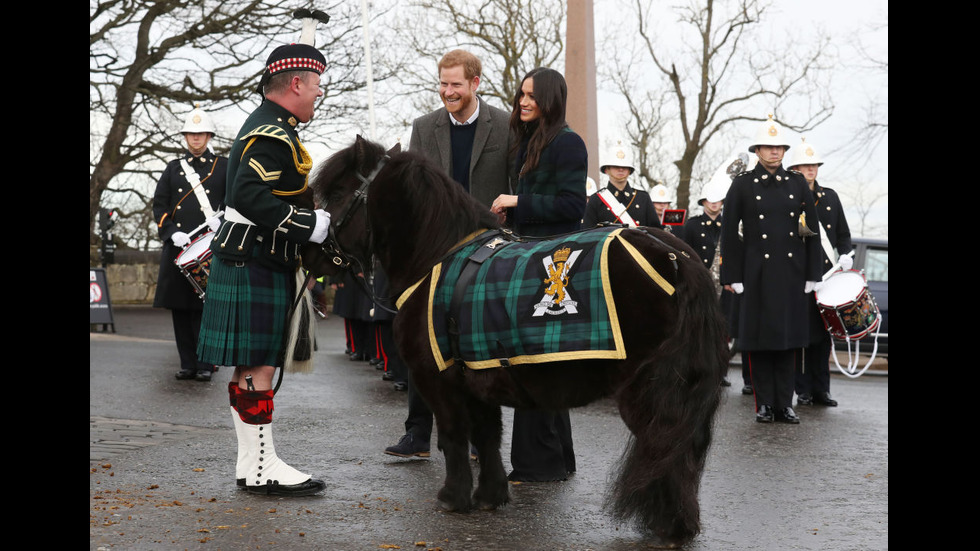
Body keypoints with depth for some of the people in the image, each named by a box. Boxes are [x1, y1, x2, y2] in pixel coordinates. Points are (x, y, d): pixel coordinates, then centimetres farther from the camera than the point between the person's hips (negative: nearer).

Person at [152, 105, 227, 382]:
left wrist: (222, 218, -15)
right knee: (180, 306, 2)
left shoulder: (224, 166, 11)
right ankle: (187, 363, 9)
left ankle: (205, 364, 0)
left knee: (206, 304, -7)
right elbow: (159, 204, 10)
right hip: (178, 245, 3)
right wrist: (173, 232, -6)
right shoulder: (173, 168, 17)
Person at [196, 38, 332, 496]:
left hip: (254, 264, 11)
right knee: (258, 366, -7)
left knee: (251, 367, 12)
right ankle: (261, 467, -2)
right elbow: (250, 196, -27)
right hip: (256, 266, -11)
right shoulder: (272, 134, -16)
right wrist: (310, 225, -24)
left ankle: (250, 463, 18)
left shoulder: (266, 127, 18)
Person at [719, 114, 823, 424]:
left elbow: (812, 231, 10)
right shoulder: (743, 185, 2)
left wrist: (812, 274, 5)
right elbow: (729, 233, 0)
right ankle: (764, 404, 8)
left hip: (791, 273, 2)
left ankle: (784, 404, 11)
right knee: (759, 340, 0)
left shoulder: (797, 184, 9)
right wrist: (732, 276, -5)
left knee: (788, 339, 5)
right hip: (757, 273, -2)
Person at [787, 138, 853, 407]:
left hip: (826, 275, 4)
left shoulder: (830, 197, 14)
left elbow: (843, 233, 17)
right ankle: (803, 390, 5)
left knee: (824, 334, 7)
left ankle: (821, 390, 13)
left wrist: (845, 254, 0)